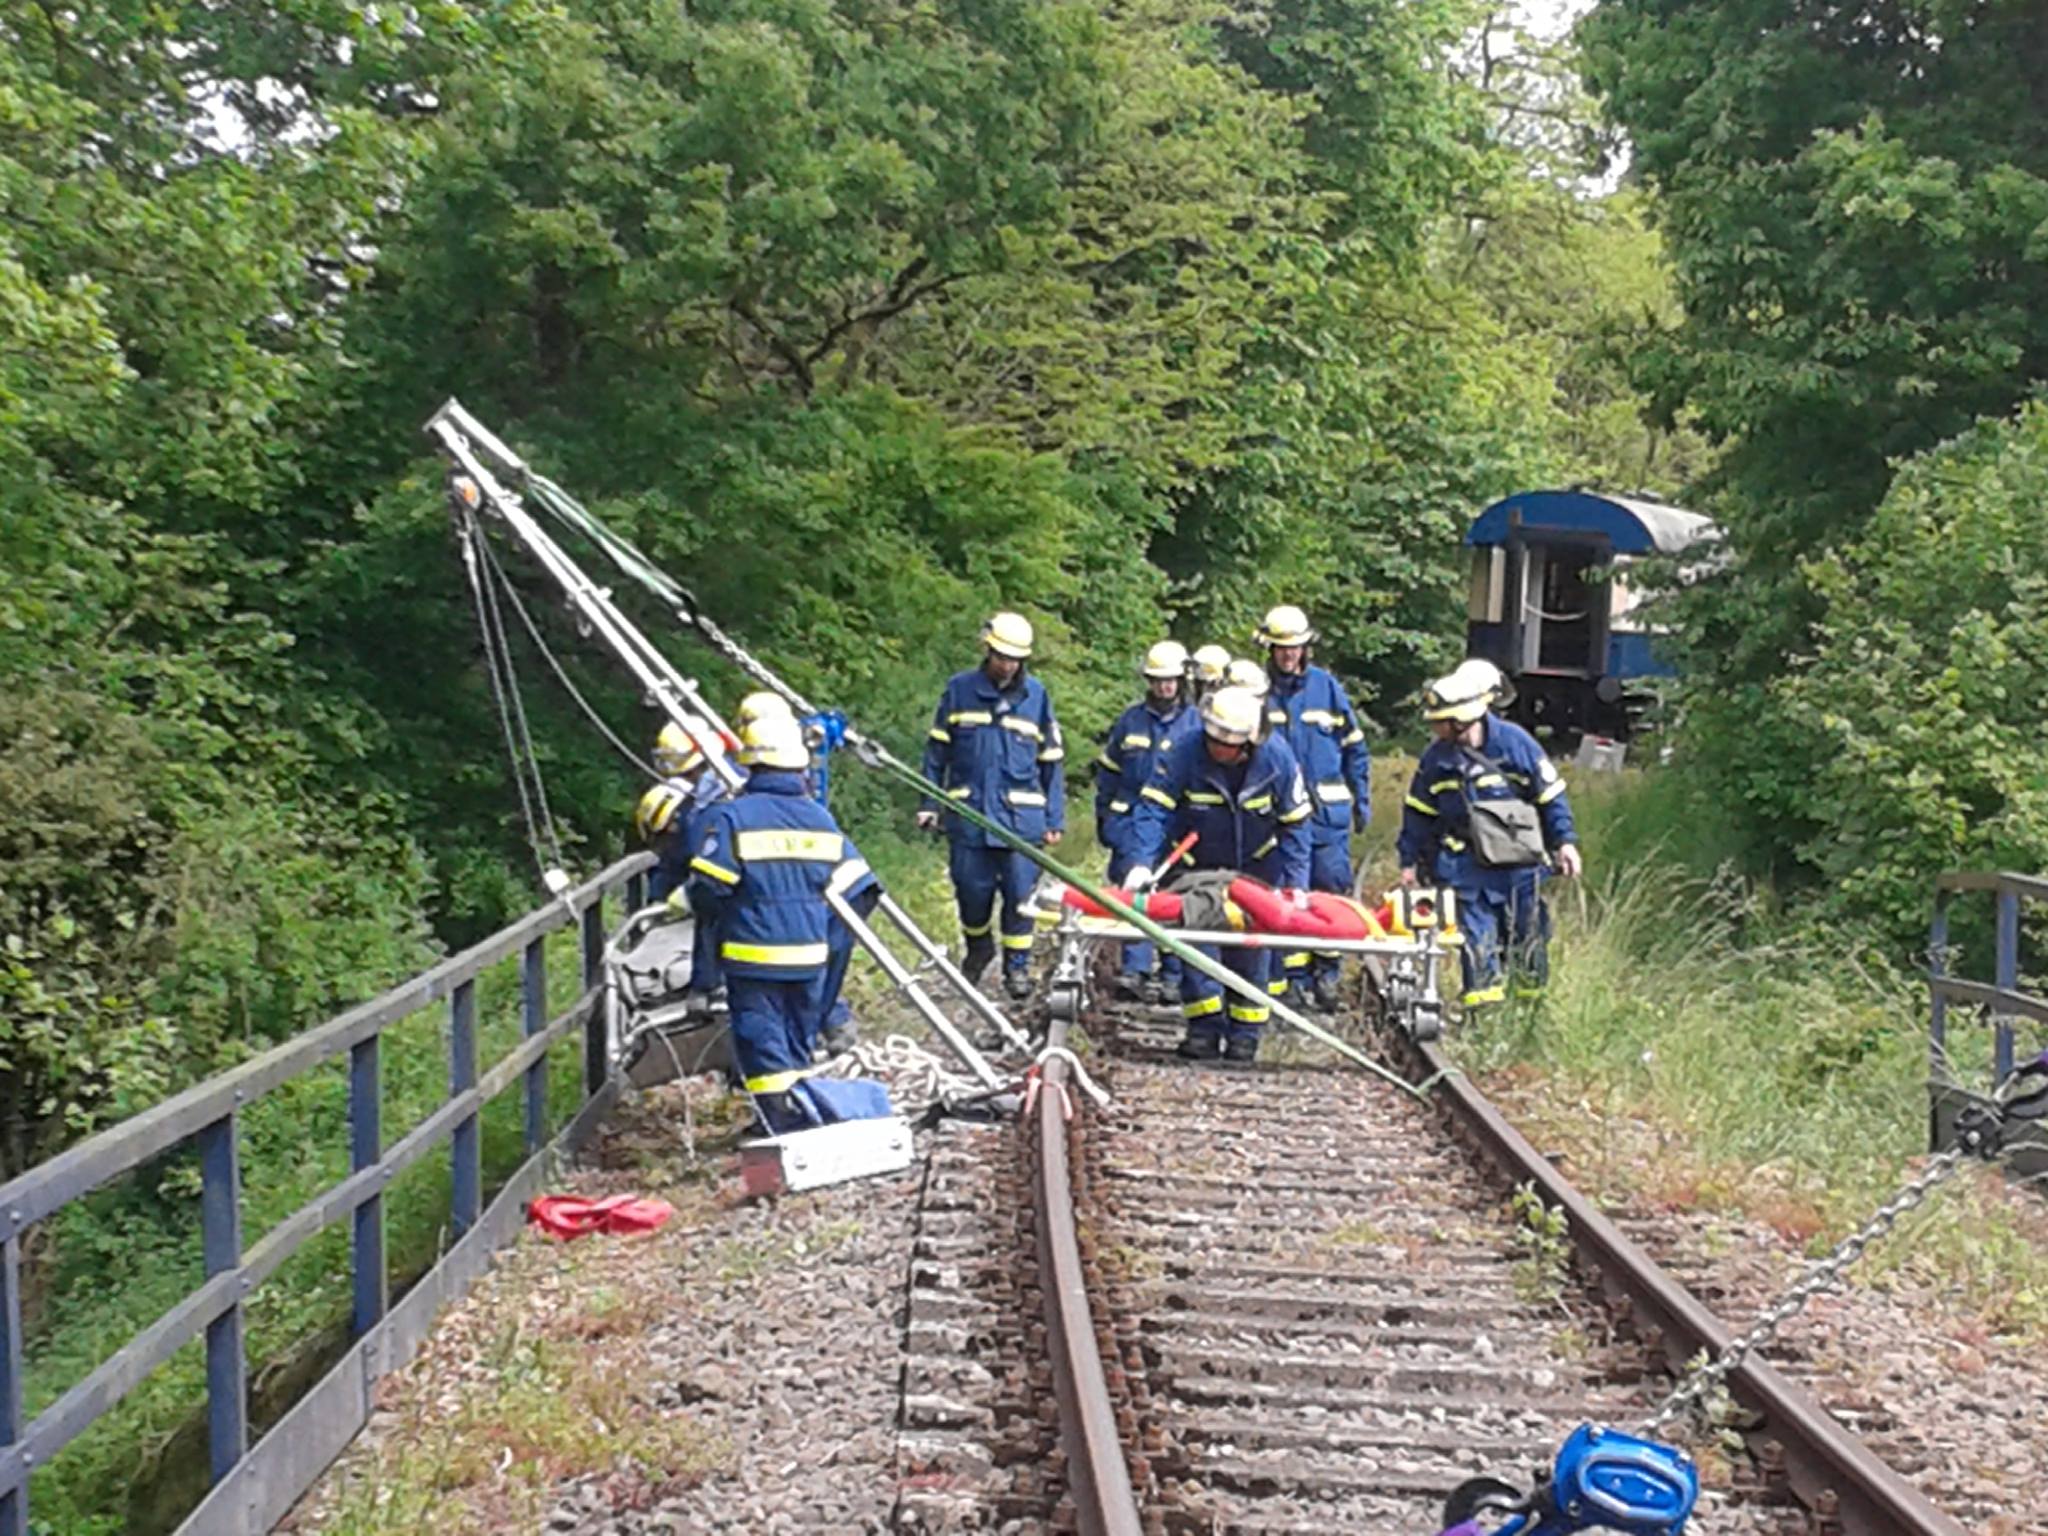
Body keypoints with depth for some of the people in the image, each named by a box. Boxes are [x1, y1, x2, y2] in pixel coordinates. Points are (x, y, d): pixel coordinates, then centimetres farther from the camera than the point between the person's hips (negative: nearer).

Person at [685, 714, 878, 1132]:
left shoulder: (732, 817, -11)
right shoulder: (819, 818, 5)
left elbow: (705, 889, -11)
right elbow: (855, 888, 6)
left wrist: (713, 922, 10)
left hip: (754, 956, -5)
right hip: (809, 955, 5)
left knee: (762, 1038, -2)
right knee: (799, 1037, 18)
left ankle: (782, 1121, -11)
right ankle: (797, 1109, 25)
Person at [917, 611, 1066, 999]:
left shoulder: (1035, 695, 5)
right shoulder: (959, 690, 3)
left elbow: (1052, 761, 8)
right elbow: (937, 750, 9)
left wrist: (1054, 818, 5)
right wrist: (929, 802, 4)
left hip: (1021, 815, 0)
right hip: (968, 810, 0)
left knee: (1019, 893, 0)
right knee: (971, 888, 7)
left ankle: (1017, 964, 14)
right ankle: (978, 948, 32)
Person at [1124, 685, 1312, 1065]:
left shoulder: (1277, 757, -22)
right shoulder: (1186, 752, -26)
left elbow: (1295, 823, -12)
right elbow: (1152, 807, -25)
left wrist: (1296, 885, -14)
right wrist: (1142, 863, -38)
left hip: (1256, 866, 0)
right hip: (1198, 865, 0)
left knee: (1252, 947, 2)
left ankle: (1245, 1033, 12)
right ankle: (1205, 1026, 6)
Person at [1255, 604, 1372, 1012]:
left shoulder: (1326, 687, 4)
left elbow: (1354, 747, 10)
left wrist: (1362, 801, 8)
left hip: (1327, 810, 0)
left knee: (1332, 888, -3)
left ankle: (1326, 974, 5)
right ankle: (1292, 971, 11)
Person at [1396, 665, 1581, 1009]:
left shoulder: (1513, 742, -10)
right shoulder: (1436, 757, 0)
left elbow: (1551, 793, -4)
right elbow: (1418, 811, 9)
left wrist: (1565, 841, -7)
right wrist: (1410, 859, 8)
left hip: (1519, 861, -2)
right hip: (1468, 862, 2)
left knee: (1527, 930, 7)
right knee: (1477, 934, -3)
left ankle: (1532, 1002, 21)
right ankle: (1482, 1003, 1)